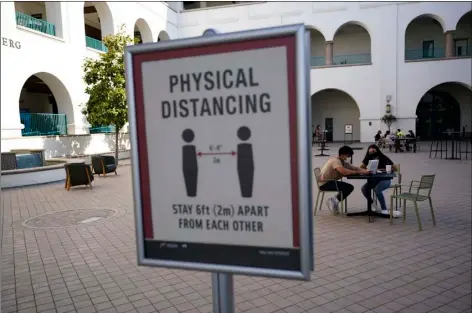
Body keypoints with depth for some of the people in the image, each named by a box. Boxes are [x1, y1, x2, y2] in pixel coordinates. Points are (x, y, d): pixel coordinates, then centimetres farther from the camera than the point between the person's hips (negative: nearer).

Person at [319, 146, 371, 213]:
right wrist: (358, 172, -25)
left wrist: (365, 171, -12)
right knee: (348, 187, -18)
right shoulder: (336, 160, -18)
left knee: (350, 187, 3)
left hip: (331, 182, 10)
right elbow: (344, 171, -33)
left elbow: (356, 168, 6)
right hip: (325, 183, -10)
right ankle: (335, 200, -3)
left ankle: (334, 200, 8)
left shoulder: (343, 162, 11)